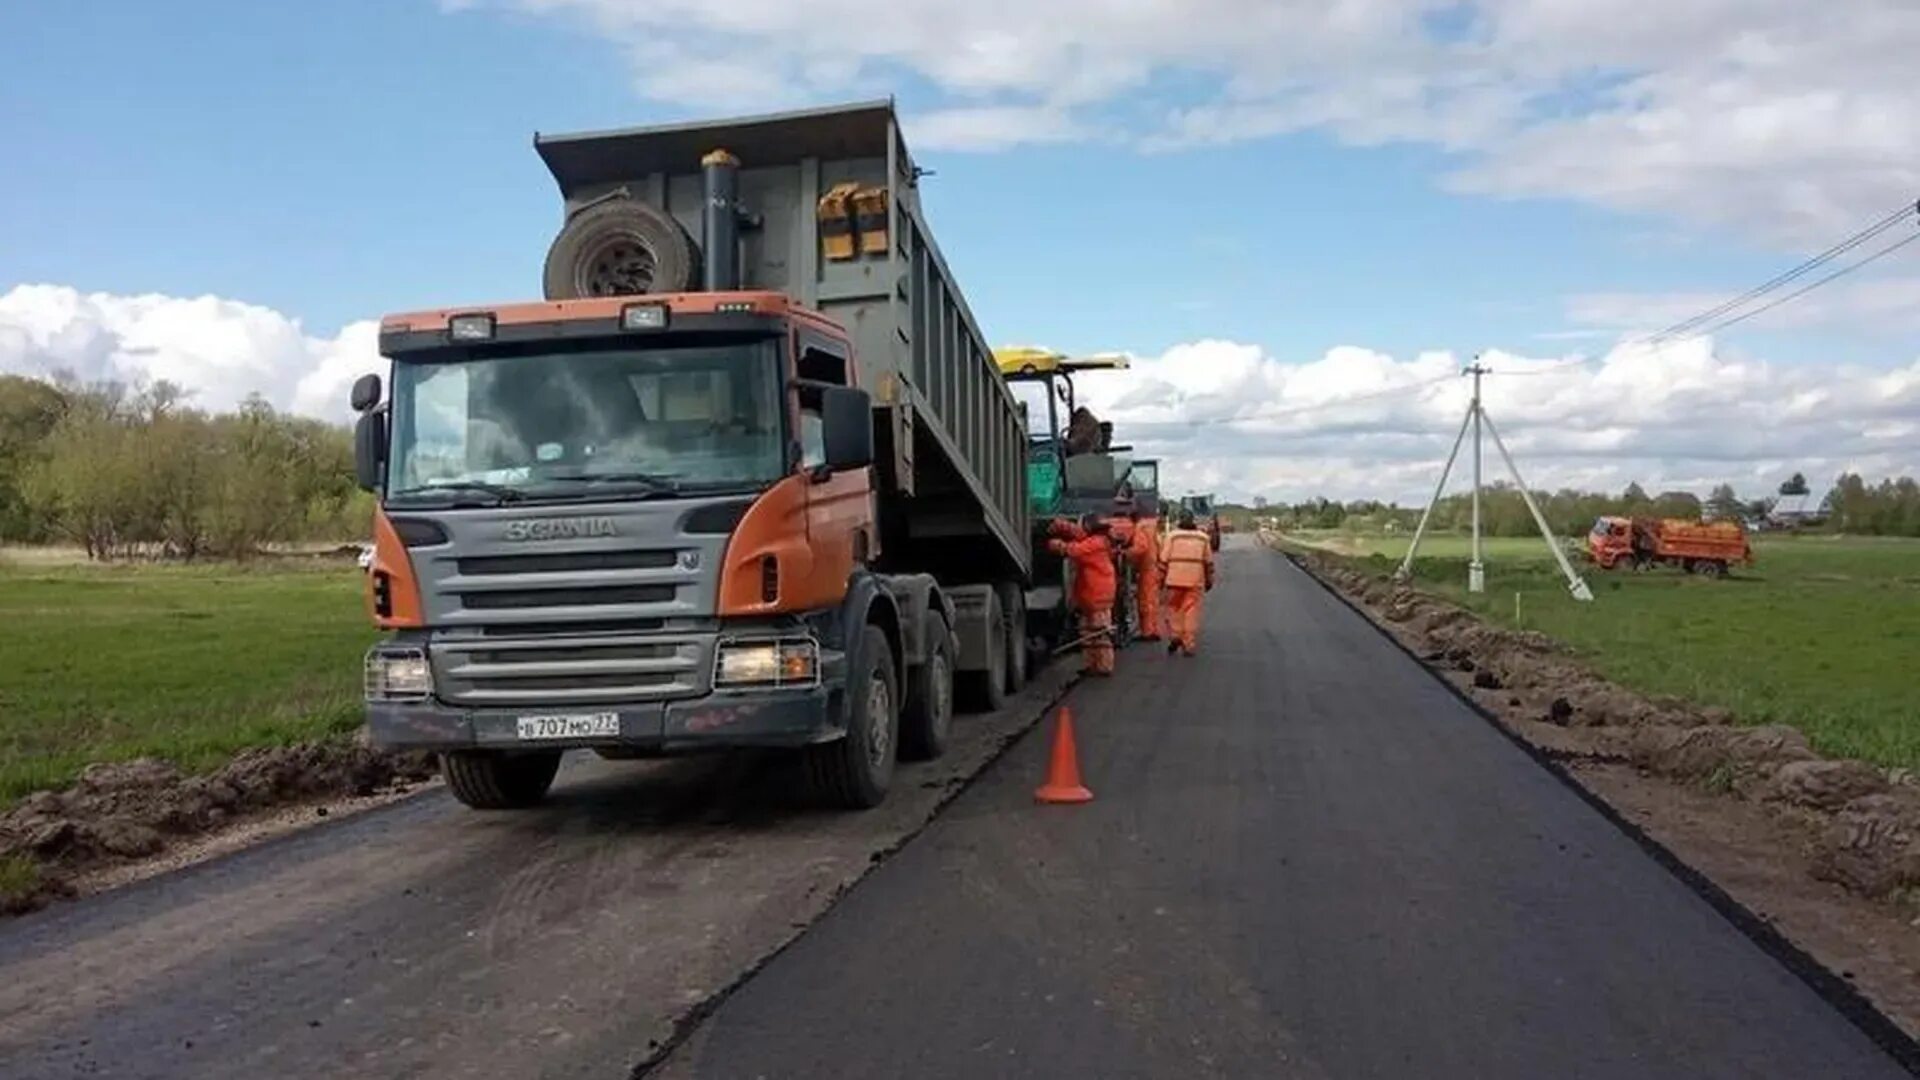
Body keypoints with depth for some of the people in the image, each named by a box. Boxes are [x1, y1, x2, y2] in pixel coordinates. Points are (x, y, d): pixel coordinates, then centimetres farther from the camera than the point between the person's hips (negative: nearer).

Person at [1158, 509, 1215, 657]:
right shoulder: (1203, 537, 10)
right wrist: (1209, 580, 20)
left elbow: (1164, 559, -2)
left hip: (1175, 579, -1)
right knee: (1191, 611, 3)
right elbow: (1208, 561, 13)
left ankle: (1176, 636, -1)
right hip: (1195, 580, 2)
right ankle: (1189, 645, 3)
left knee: (1175, 608, 13)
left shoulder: (1172, 536, 1)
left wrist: (1161, 577, 5)